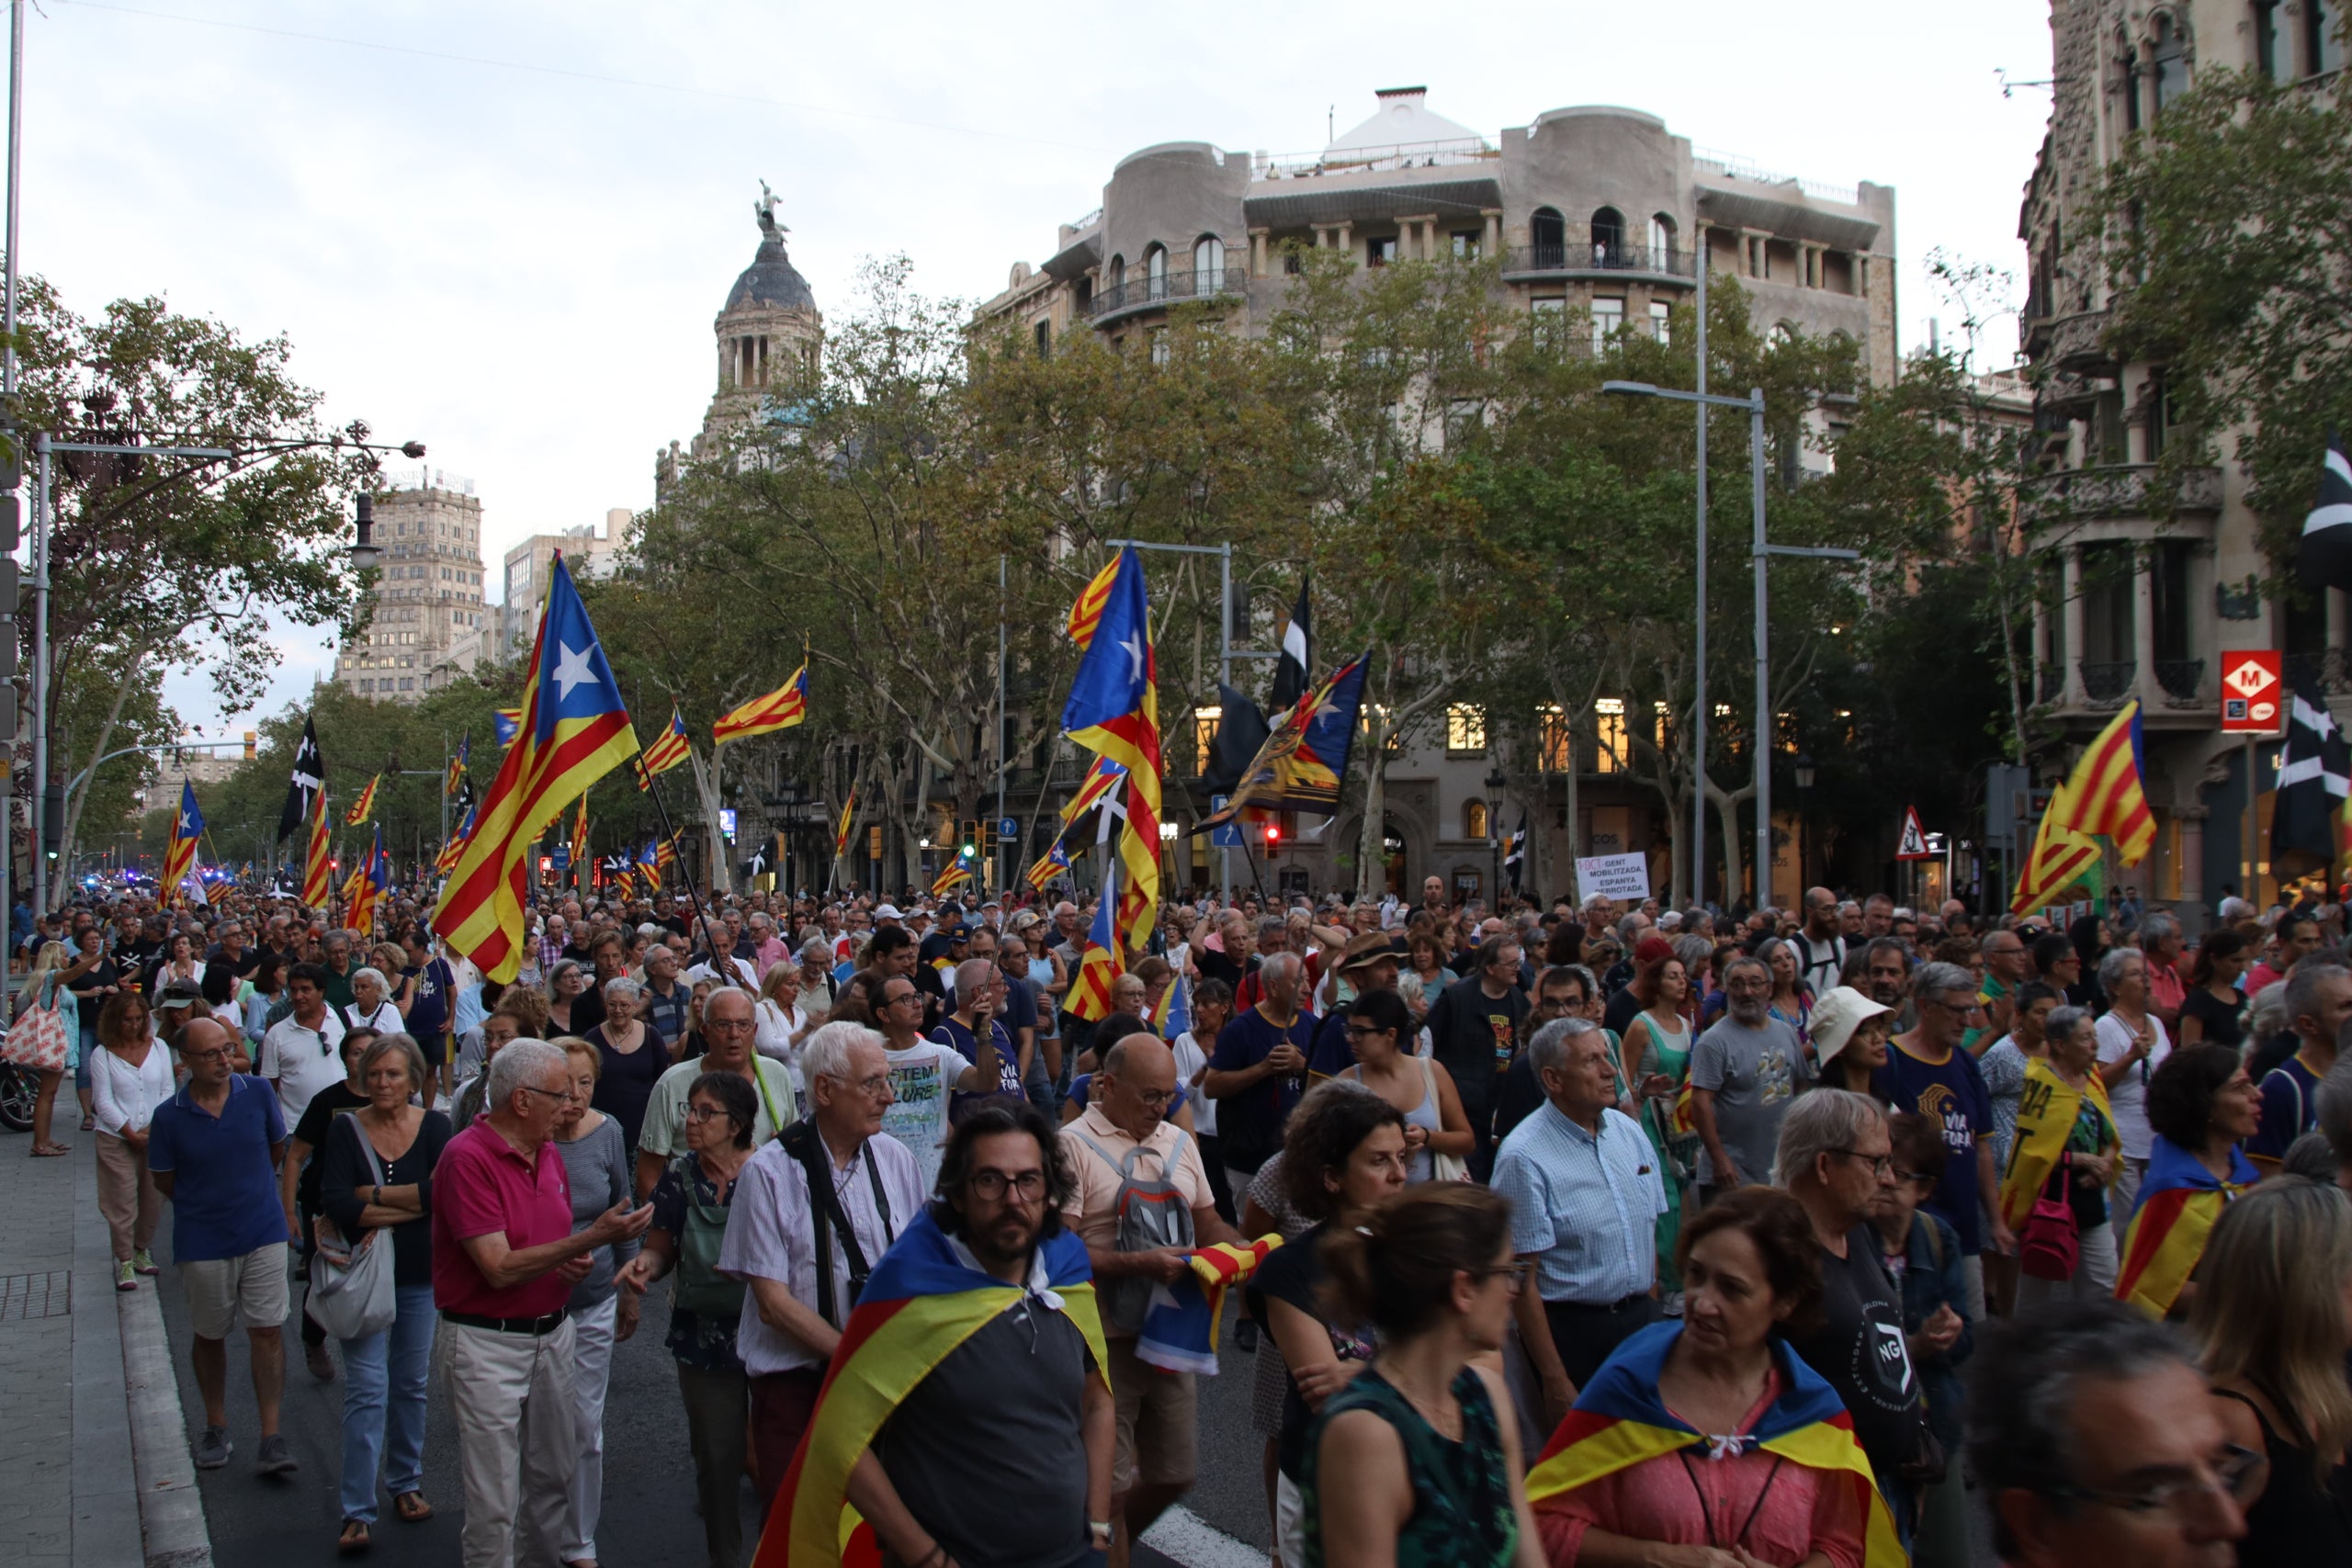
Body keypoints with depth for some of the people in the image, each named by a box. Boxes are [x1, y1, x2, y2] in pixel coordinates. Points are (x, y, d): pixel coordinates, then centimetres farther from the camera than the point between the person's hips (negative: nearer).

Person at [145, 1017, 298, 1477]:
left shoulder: (258, 1093, -6)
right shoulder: (169, 1116, -10)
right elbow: (164, 1181, 3)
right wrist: (205, 1203, 4)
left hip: (263, 1234, 0)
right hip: (203, 1243, 0)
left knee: (267, 1332, -2)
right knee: (210, 1336, 15)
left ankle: (271, 1438, 3)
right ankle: (215, 1429, 32)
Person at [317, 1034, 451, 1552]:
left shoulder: (434, 1127, -2)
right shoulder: (345, 1130, -4)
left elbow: (443, 1191, -18)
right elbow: (335, 1203, -16)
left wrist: (373, 1197, -16)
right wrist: (410, 1206, -15)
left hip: (421, 1275, 2)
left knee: (411, 1384, 13)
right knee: (366, 1389, -6)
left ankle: (406, 1483, 30)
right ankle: (357, 1512, -1)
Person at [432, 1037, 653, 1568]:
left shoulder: (549, 1156, 8)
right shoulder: (467, 1158, -17)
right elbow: (500, 1269, -22)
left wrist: (576, 1263, 0)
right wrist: (591, 1238, -25)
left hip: (551, 1332, 7)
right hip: (488, 1341, -7)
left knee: (553, 1478, 15)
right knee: (495, 1502, 0)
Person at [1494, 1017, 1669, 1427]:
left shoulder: (1629, 1131, 5)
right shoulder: (1523, 1158, -17)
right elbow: (1521, 1278, -17)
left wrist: (1652, 1314, 10)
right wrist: (1554, 1379, -17)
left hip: (1641, 1319, 6)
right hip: (1575, 1332, -6)